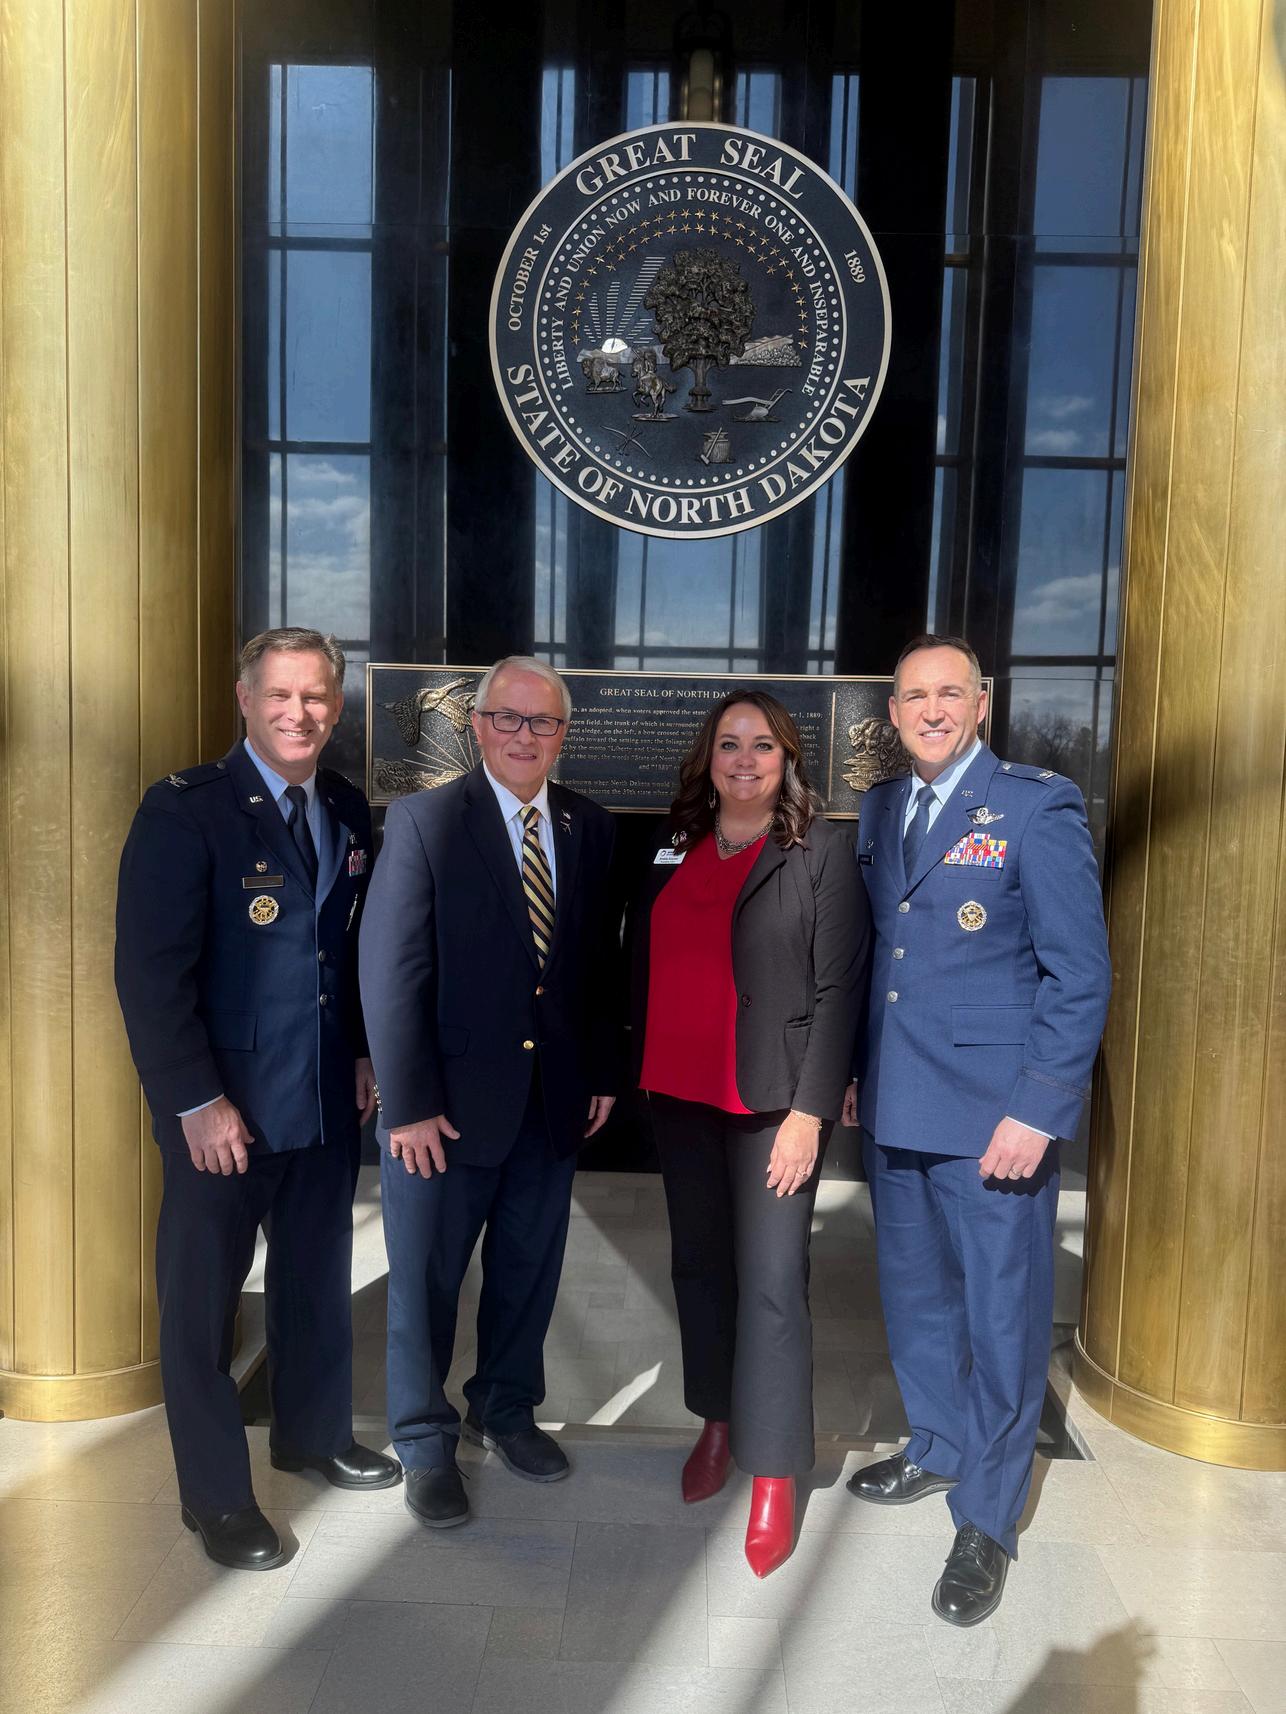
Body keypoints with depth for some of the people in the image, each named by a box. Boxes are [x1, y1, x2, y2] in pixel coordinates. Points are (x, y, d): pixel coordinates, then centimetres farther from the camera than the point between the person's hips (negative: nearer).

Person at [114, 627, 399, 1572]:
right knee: (204, 1301, 10)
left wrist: (363, 1053, 6)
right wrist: (198, 1102, -18)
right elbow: (150, 970, -17)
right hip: (224, 1110, -5)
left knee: (319, 1277, 21)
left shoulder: (348, 810, 4)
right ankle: (216, 1494, 30)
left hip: (328, 1101, 6)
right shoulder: (186, 809, -14)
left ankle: (316, 1433, 43)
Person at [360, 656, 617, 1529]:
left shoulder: (591, 828, 4)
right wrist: (409, 1103, -15)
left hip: (556, 1095, 4)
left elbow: (601, 960, 9)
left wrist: (603, 1072, 5)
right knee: (427, 1276, 10)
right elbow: (391, 969, -12)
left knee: (529, 1268, 18)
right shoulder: (425, 820, -9)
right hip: (451, 1097, -4)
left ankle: (507, 1410, 40)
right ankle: (426, 1442, 31)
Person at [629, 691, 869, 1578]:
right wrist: (626, 1070, 6)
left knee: (771, 1280, -3)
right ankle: (717, 1422, 36)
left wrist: (810, 1111, -13)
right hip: (679, 1092, 5)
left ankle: (775, 1476, 12)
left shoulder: (822, 851, -6)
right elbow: (642, 963, 11)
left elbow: (838, 988, -9)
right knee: (699, 1262, 16)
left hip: (772, 1098, -5)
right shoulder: (674, 847, 7)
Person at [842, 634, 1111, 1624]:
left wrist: (1038, 1111, -16)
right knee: (915, 1294, 20)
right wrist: (860, 1070, 11)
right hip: (898, 1106, 6)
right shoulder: (881, 811, 10)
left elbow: (1080, 974, -12)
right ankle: (937, 1448, 43)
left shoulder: (1038, 807, -9)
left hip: (997, 1111, -6)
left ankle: (987, 1521, 24)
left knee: (1001, 1313, 6)